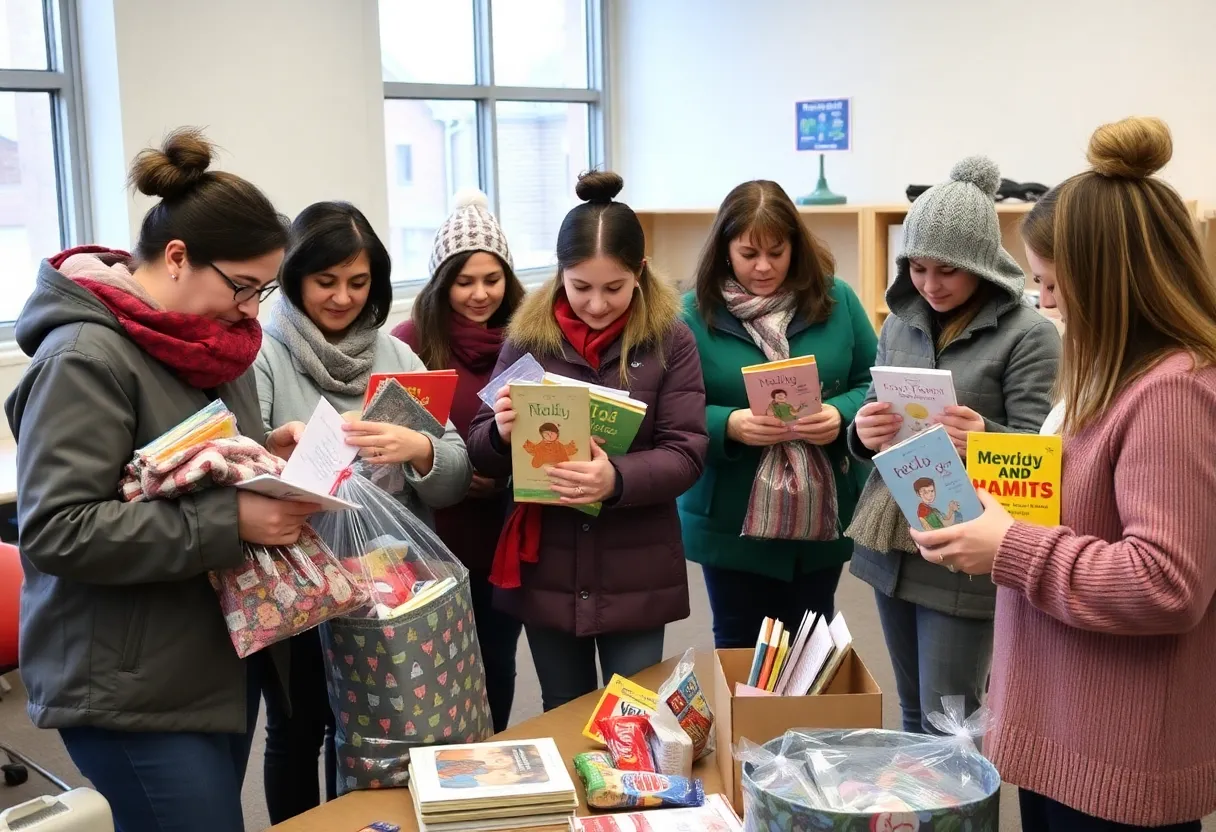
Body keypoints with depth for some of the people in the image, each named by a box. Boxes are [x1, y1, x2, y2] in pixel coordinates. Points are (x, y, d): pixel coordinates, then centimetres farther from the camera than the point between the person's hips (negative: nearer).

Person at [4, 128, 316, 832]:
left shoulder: (209, 336, 9)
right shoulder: (86, 356, -18)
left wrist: (265, 453, 1)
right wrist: (230, 521, -28)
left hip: (226, 660, 9)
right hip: (135, 689, -8)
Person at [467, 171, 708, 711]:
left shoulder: (669, 340, -6)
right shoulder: (529, 337, -2)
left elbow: (686, 453, -10)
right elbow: (482, 455, 2)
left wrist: (617, 479, -29)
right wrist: (501, 433, -21)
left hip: (635, 574, -1)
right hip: (546, 571, 2)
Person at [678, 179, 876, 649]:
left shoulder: (836, 300, 0)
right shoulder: (696, 313, -6)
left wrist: (841, 415, -19)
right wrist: (729, 425, -26)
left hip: (823, 517, 2)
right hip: (731, 523, -2)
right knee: (739, 649, 13)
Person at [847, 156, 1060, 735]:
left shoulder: (1028, 333, -10)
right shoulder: (901, 323, 8)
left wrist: (985, 440, -33)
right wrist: (863, 432, -11)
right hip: (889, 546, 6)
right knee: (912, 714, 18)